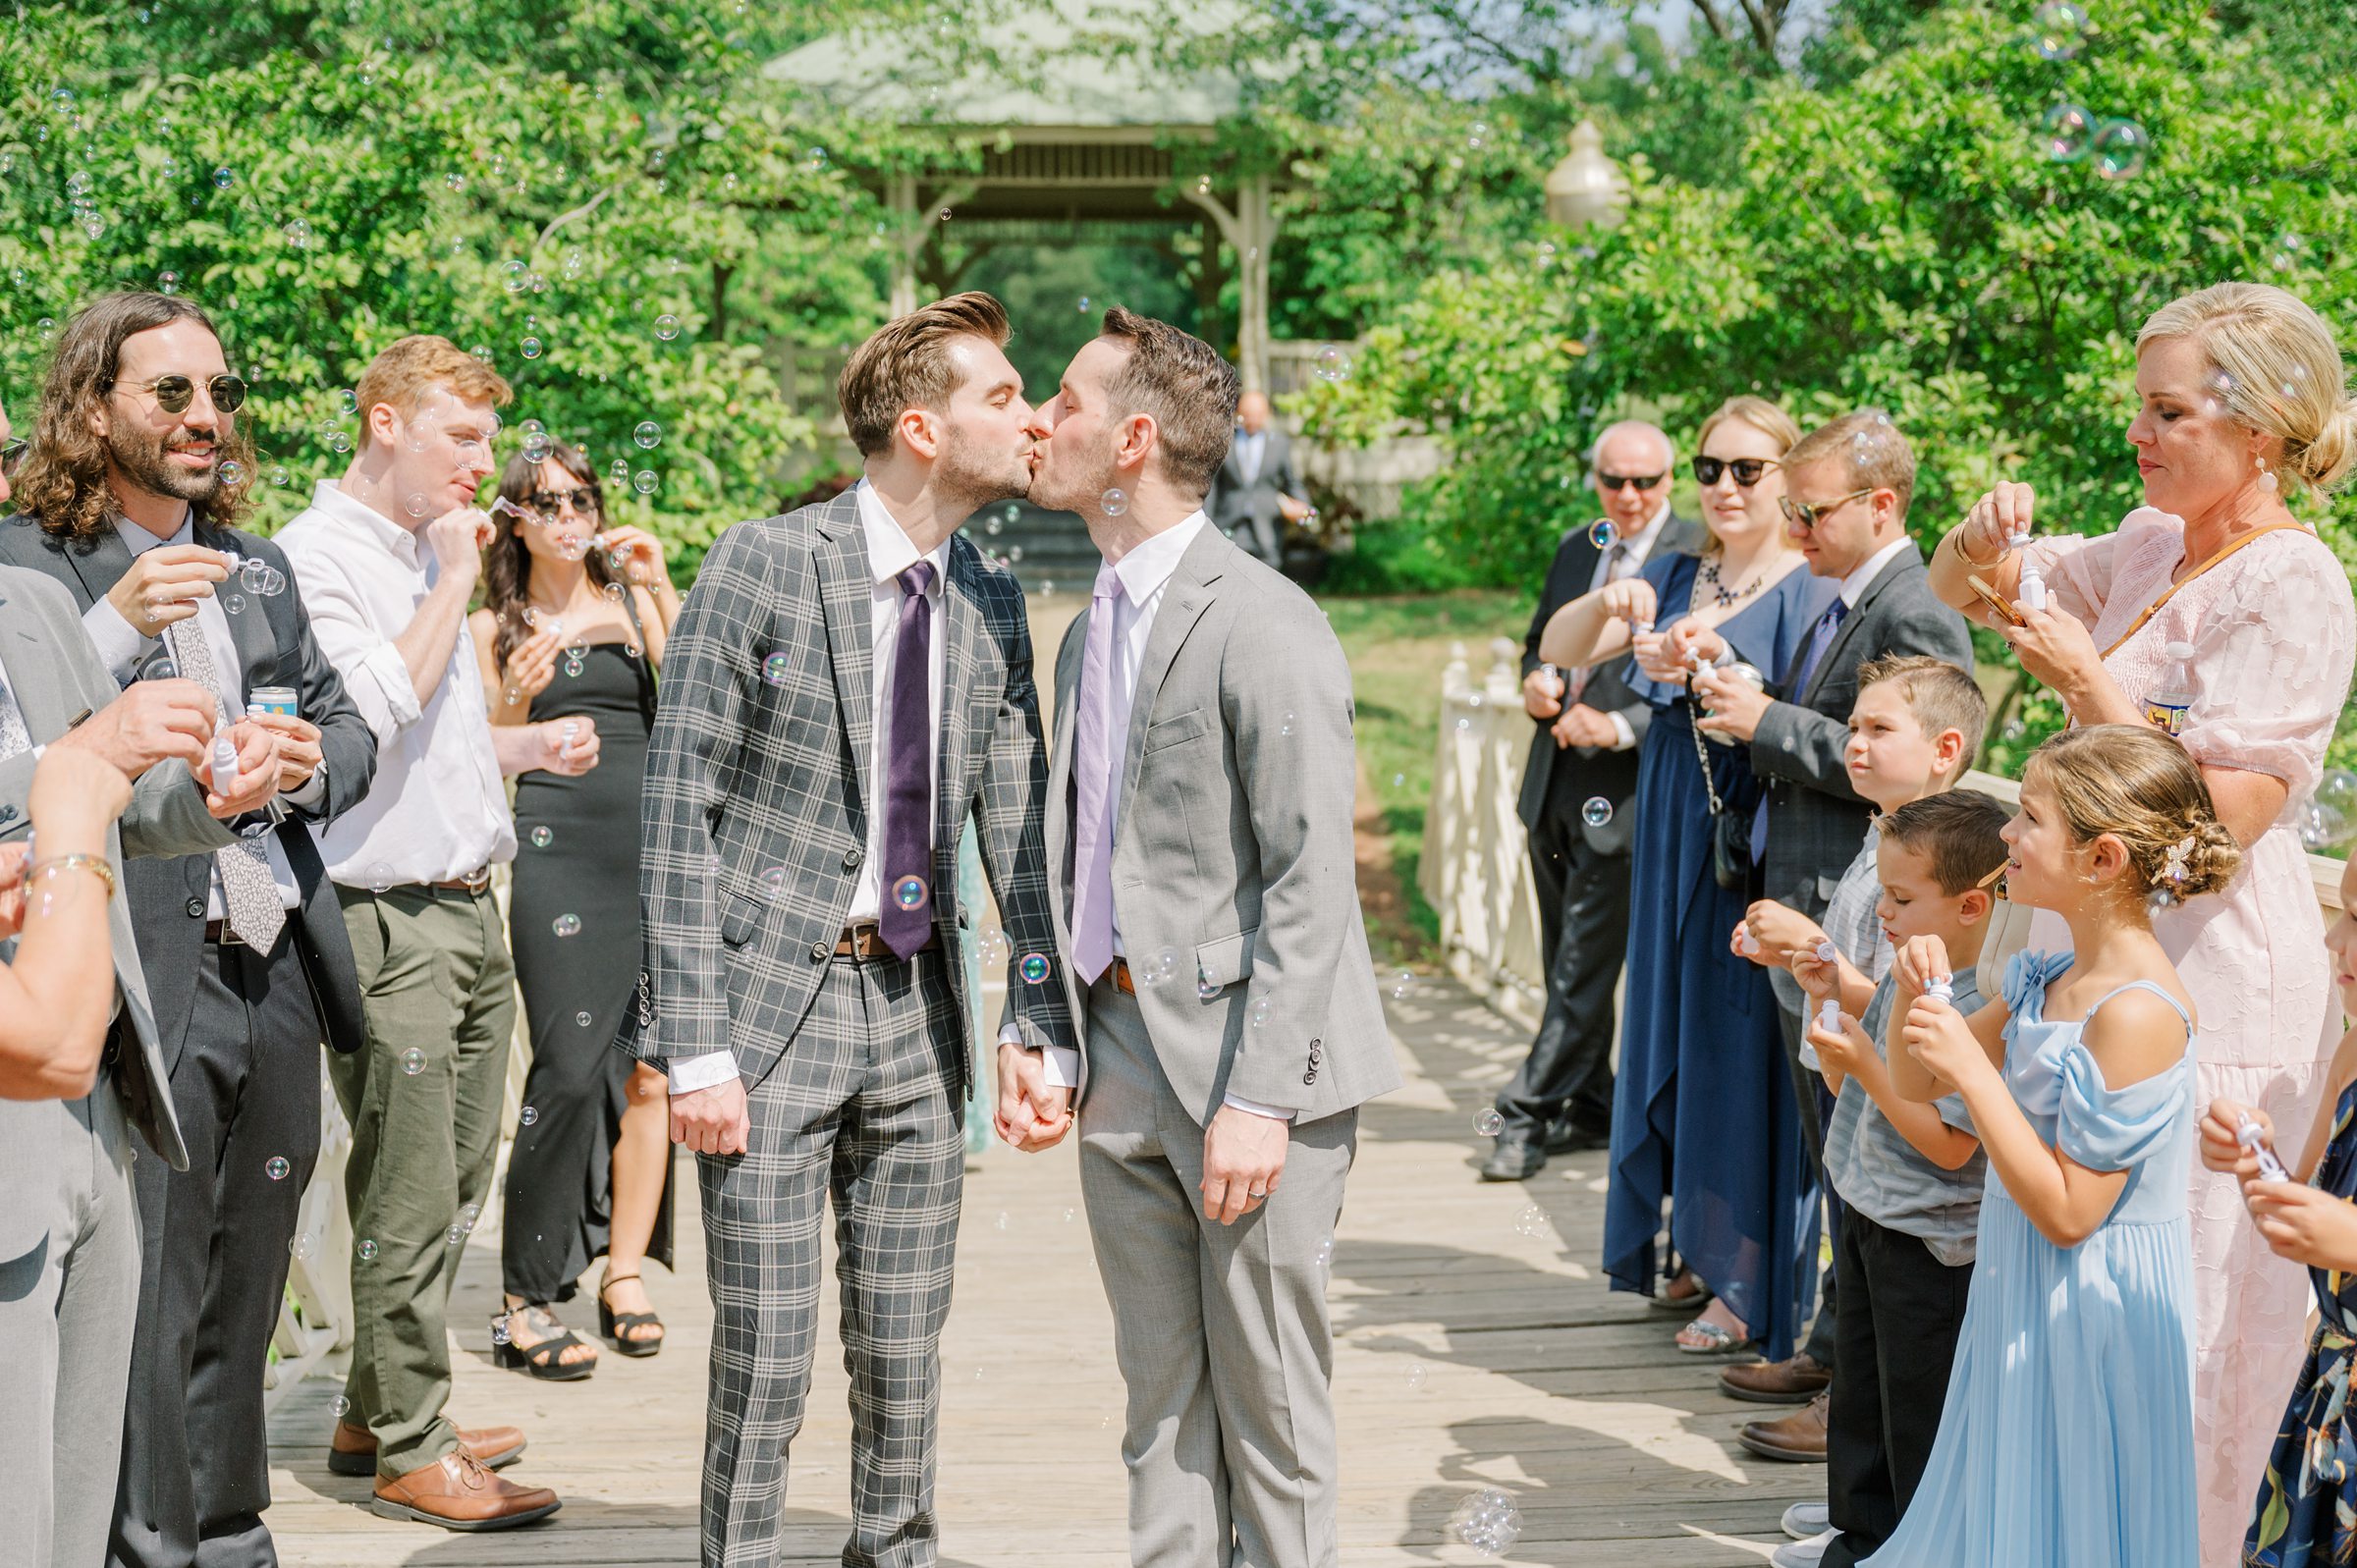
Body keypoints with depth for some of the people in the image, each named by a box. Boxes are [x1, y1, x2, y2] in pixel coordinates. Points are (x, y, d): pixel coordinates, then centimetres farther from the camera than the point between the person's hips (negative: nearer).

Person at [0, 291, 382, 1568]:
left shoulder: (255, 567, 17)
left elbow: (350, 729, 20)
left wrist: (301, 764, -2)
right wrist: (117, 626, -24)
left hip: (278, 980, 7)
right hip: (140, 990, -6)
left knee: (241, 1302, 16)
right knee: (140, 1312, -3)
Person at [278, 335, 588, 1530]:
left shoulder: (425, 554, 17)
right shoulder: (314, 558, -10)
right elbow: (371, 709, -22)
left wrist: (525, 746, 11)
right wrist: (453, 581, -14)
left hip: (467, 909, 9)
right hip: (387, 924, -9)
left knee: (453, 1191, 14)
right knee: (410, 1204, -4)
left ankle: (375, 1414, 27)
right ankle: (410, 1454, 6)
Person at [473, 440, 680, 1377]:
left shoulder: (633, 604, 15)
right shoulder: (494, 628, 10)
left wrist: (659, 588, -4)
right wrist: (517, 702, -11)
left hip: (652, 843, 3)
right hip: (556, 845, -3)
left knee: (649, 1069, 2)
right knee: (570, 1070, -11)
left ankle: (625, 1275, 14)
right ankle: (527, 1300, -4)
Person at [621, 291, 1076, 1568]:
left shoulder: (991, 608, 7)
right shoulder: (766, 566, -9)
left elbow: (1020, 825, 8)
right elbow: (677, 807, -10)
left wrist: (1041, 1019, -3)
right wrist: (694, 1045, -15)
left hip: (914, 1005, 5)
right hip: (774, 998, -5)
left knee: (906, 1354, 12)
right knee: (763, 1361, -1)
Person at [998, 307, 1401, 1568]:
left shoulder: (1263, 624, -12)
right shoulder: (1089, 632, 15)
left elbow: (1310, 879, -16)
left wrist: (1258, 1098, -20)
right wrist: (1046, 1044, 9)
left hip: (1245, 1059, -8)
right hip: (1122, 1057, 8)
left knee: (1267, 1411, 2)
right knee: (1161, 1406, 14)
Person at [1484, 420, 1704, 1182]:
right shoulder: (1576, 548, 13)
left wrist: (1623, 727, -22)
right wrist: (1535, 682, 2)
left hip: (1625, 787, -8)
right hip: (1556, 783, 8)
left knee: (1585, 967, -4)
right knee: (1567, 961, 15)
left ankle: (1528, 1117, 1)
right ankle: (1590, 1109, 27)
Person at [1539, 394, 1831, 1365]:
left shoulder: (1807, 592, -8)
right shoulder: (1673, 580, 10)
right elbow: (1556, 654, 1)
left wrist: (1718, 666, -30)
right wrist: (1607, 604, -19)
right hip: (1674, 839, 6)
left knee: (1741, 1044, -3)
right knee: (1674, 1030, 12)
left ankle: (1746, 1282, 6)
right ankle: (1699, 1247, 26)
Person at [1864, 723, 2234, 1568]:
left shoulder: (2134, 1012, -24)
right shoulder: (2050, 980, 3)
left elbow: (2068, 1211, -24)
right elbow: (1916, 1083, 13)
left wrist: (1974, 1071, -26)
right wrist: (1915, 992, -6)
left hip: (2086, 1308, -9)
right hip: (2019, 1290, 9)